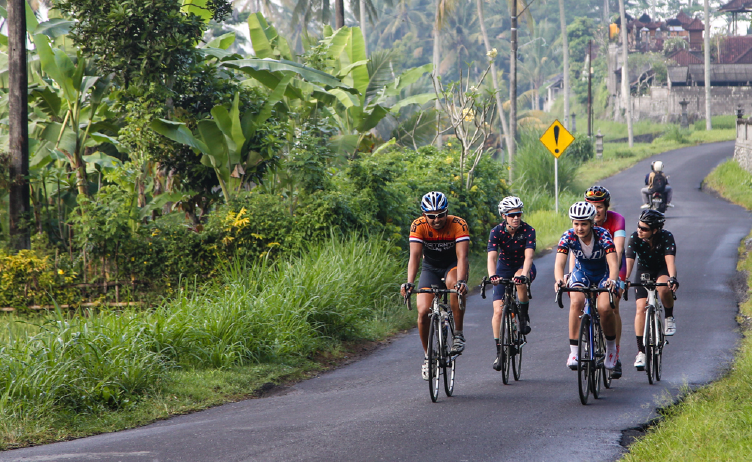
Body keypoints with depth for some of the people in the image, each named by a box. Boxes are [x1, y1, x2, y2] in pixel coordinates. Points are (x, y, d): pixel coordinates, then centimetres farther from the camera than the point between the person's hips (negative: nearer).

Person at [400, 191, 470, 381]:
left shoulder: (458, 225, -26)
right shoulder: (418, 226, -22)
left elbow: (462, 256, -35)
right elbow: (414, 256, -29)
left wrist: (461, 281, -52)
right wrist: (409, 283, -45)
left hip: (453, 266, -2)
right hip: (430, 268, 2)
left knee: (455, 285, -37)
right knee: (423, 312, -15)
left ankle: (458, 335, -23)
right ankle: (427, 355, 9)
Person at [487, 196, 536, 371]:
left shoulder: (528, 231, -21)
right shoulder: (497, 232, -19)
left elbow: (528, 256, -33)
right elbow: (492, 257, -29)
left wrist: (524, 274, -51)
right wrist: (492, 275, -49)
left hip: (523, 267, -1)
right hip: (504, 268, 1)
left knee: (520, 280, -38)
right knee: (498, 310, -12)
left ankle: (524, 316, -14)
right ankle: (499, 352, -4)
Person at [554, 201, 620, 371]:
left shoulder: (603, 236, -27)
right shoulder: (568, 237, -21)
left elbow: (613, 263, -35)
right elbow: (559, 263, -30)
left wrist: (612, 280, -56)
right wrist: (559, 280, -52)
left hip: (604, 274, -1)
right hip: (581, 273, 1)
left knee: (605, 308, -26)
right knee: (576, 302, -29)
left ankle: (611, 347, 2)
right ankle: (573, 351, -25)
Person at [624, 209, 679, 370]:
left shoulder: (666, 237, -27)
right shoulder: (634, 238, -25)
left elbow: (670, 259, -39)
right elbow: (629, 261, -33)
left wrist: (672, 278, -57)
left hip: (662, 270, -2)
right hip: (644, 271, 2)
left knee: (664, 288, -37)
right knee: (641, 308, -15)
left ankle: (669, 317, -7)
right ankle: (641, 351, -8)